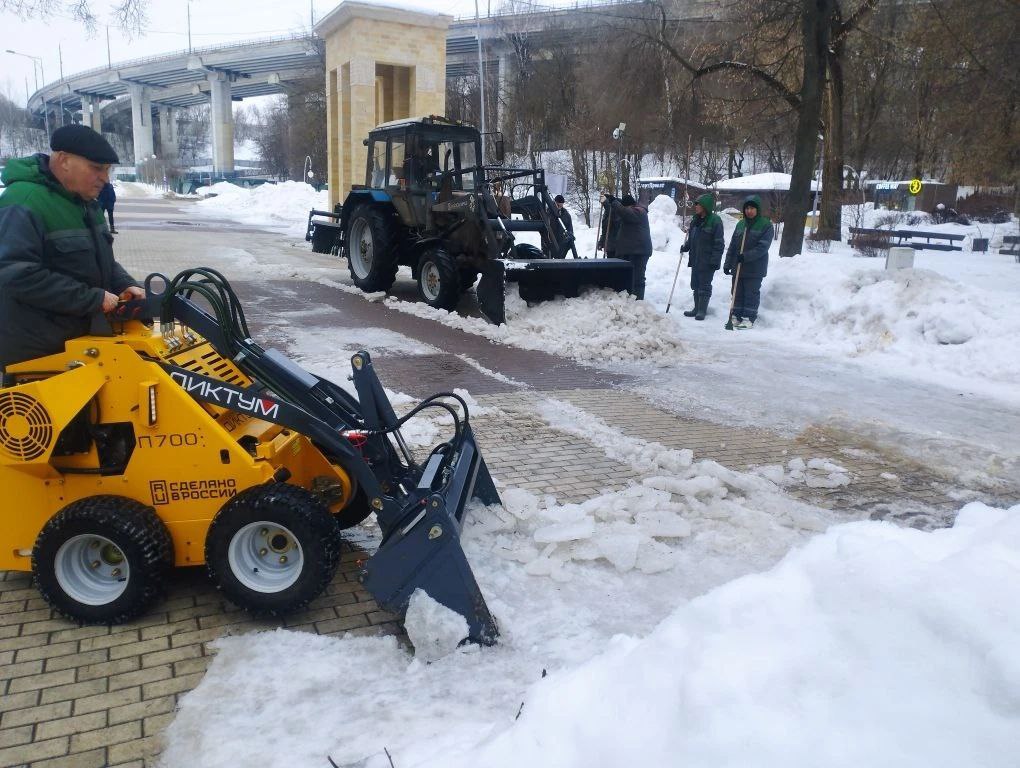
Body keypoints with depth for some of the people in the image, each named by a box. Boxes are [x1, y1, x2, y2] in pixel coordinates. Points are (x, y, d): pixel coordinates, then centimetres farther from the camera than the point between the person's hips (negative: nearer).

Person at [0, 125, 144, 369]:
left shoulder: (85, 201, 12)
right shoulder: (24, 204, -21)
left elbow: (100, 259, 20)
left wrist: (125, 285, -1)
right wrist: (94, 298, -26)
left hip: (83, 335, 9)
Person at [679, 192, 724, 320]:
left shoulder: (715, 220, -12)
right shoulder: (695, 220, 11)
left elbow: (719, 243, -14)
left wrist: (715, 260, -18)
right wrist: (686, 247, 4)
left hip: (707, 261, -8)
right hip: (695, 259, 8)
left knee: (704, 286, 0)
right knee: (695, 285, 14)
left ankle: (702, 311, 7)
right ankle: (697, 308, 24)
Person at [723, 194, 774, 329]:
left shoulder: (766, 225, -5)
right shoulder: (740, 224, 10)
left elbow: (763, 246, -15)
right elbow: (732, 246, 12)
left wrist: (746, 256, -24)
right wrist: (727, 264, 7)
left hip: (755, 269, -5)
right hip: (738, 267, 5)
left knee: (752, 294, 0)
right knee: (737, 292, 9)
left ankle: (749, 318, 5)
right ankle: (736, 316, 17)